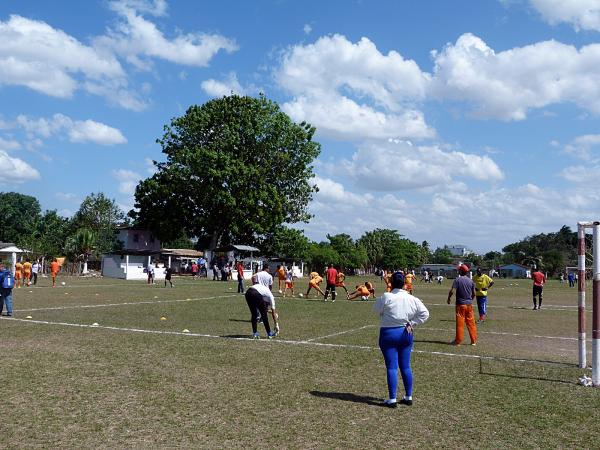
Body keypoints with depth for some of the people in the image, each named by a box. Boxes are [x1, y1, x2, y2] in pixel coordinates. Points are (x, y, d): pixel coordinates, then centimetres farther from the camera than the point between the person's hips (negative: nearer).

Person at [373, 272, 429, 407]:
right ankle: (408, 397, 21)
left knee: (391, 367, -1)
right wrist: (412, 323, 4)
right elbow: (425, 313, 4)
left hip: (389, 334, -4)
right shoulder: (412, 299, -1)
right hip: (406, 333, 4)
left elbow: (376, 309, 0)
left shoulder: (386, 297, -14)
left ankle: (392, 399, 0)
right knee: (406, 366, 13)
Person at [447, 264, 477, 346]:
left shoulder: (457, 280, -10)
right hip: (469, 304, 4)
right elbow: (474, 293, 9)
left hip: (460, 304, -4)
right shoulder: (471, 281, 5)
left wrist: (449, 298, 0)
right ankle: (474, 341, 13)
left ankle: (458, 341, 6)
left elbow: (452, 291, -18)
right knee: (471, 323, 9)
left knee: (460, 323, 1)